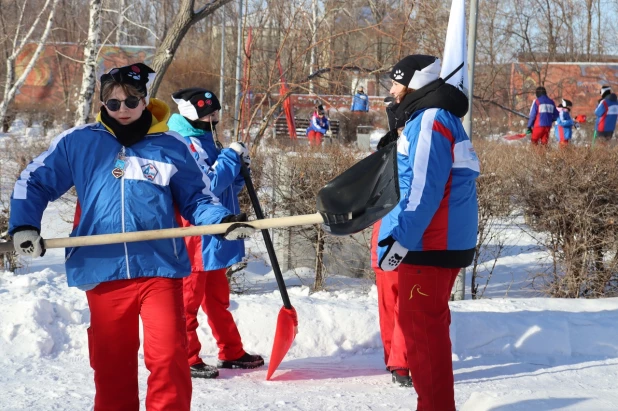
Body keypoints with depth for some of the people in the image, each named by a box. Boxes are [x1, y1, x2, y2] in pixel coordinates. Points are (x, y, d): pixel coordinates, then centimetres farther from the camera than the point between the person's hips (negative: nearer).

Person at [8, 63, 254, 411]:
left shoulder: (171, 147, 6)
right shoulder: (78, 142, 6)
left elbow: (196, 199, 11)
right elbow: (34, 183, 11)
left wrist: (224, 221, -8)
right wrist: (24, 226, -4)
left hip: (160, 268, -1)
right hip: (103, 272, 1)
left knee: (169, 359, -9)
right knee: (112, 365, 10)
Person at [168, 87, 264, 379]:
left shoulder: (206, 142, 16)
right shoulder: (185, 144, -15)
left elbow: (230, 186, 18)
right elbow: (209, 185, -23)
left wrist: (240, 166, -1)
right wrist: (231, 156, -15)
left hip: (215, 238, 10)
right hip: (195, 237, -10)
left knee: (218, 297, 17)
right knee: (189, 297, -2)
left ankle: (231, 352, 26)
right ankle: (185, 359, 3)